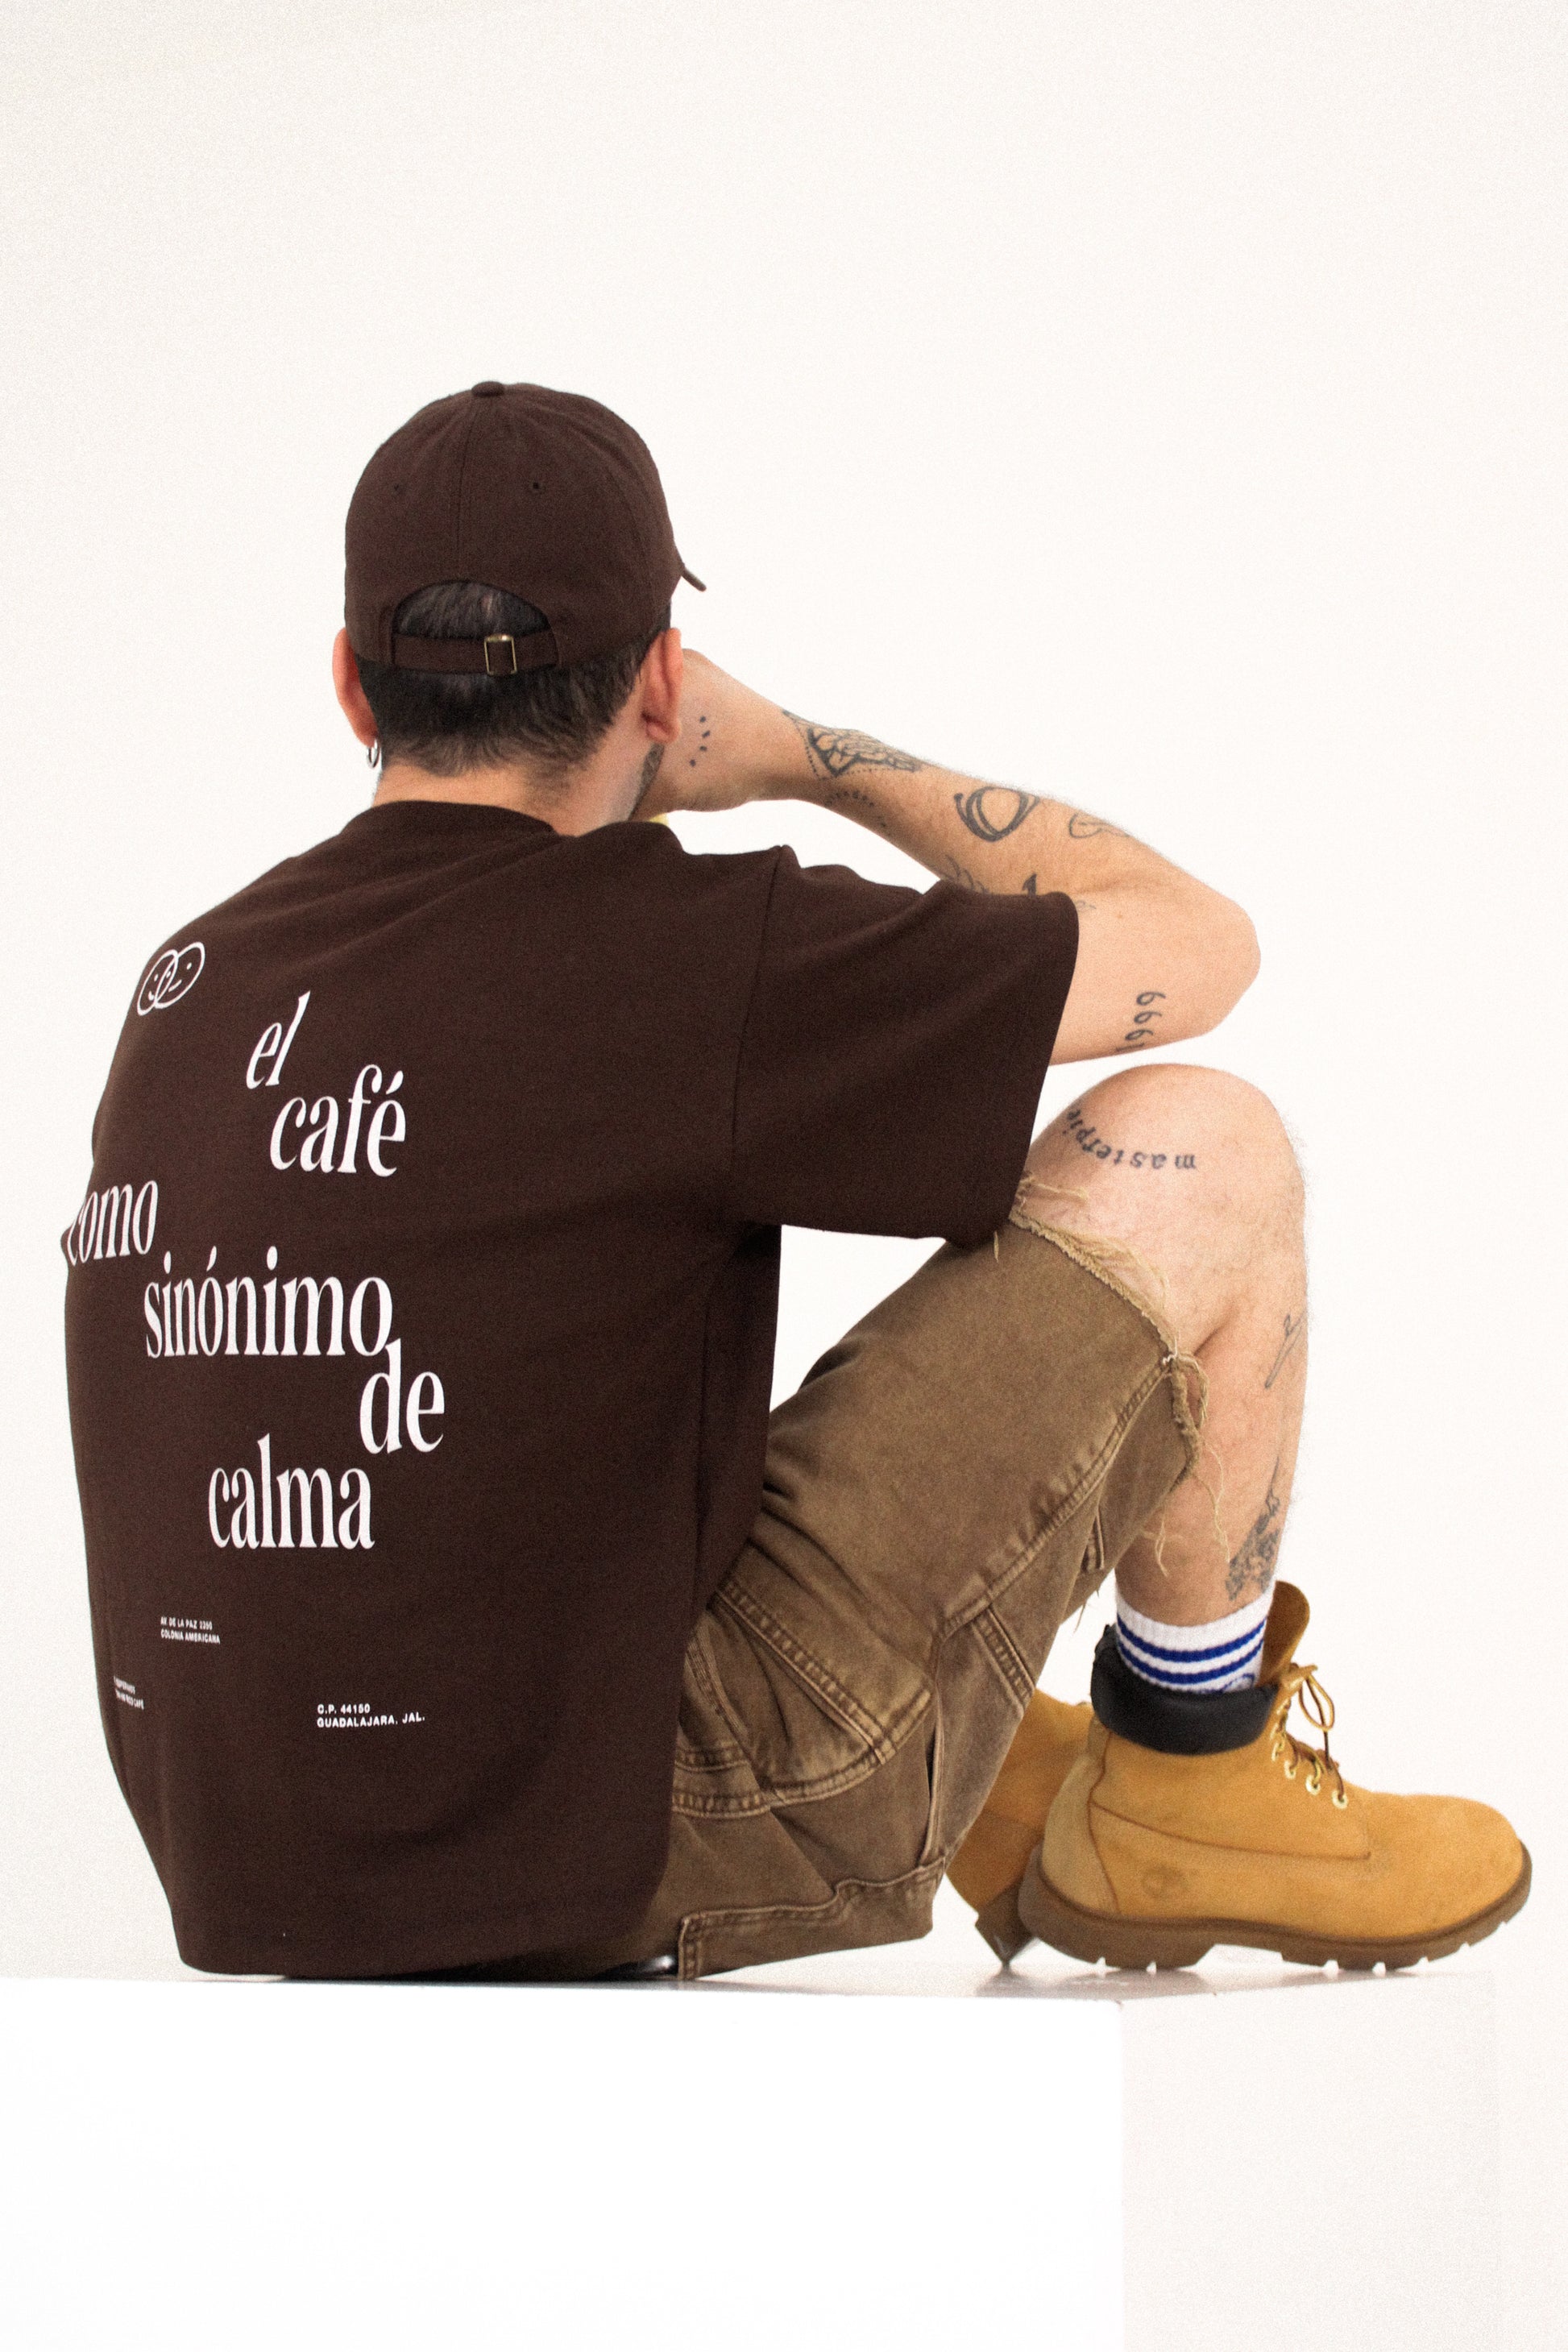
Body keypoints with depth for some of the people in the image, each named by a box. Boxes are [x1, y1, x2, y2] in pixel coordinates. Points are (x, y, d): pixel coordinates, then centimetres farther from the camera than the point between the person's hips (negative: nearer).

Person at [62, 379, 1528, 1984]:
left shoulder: (190, 988, 8)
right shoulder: (693, 960, -13)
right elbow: (1196, 946, 1)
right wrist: (796, 754, 10)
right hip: (638, 1860, -7)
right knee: (1200, 1156, 0)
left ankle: (1012, 1800, 34)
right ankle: (1195, 1782, 17)